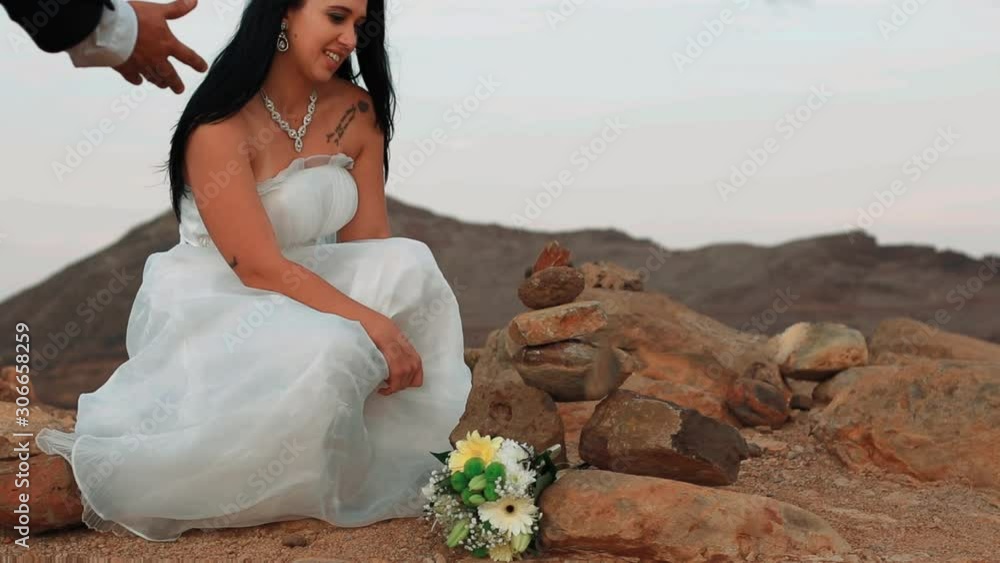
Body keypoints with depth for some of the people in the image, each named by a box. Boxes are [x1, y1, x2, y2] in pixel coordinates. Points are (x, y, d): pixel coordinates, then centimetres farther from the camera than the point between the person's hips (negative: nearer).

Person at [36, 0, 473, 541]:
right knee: (327, 353, -35)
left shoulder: (355, 112, -2)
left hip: (304, 288, 7)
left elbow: (369, 244, -5)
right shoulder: (220, 129, -21)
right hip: (213, 308, -6)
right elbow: (260, 268, -24)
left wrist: (392, 336, -21)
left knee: (410, 263, -20)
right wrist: (373, 325, -31)